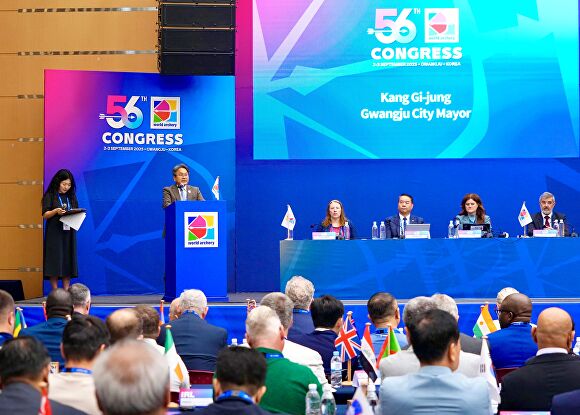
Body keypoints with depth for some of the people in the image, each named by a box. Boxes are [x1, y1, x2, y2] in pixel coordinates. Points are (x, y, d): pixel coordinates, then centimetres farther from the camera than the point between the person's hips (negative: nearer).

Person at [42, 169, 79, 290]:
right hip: (54, 233, -4)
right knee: (55, 261, -7)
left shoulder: (71, 197, 13)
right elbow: (45, 215, -5)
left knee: (68, 261, -1)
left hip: (69, 233, 4)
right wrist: (55, 211, -22)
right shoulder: (50, 196, 1)